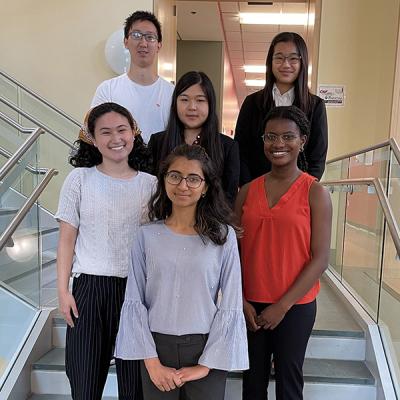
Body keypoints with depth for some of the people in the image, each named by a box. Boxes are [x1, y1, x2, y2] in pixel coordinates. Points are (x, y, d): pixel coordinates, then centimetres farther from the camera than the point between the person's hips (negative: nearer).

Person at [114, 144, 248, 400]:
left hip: (206, 349, -1)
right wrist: (152, 362, -6)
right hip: (157, 348, 1)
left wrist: (206, 365, -7)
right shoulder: (148, 235, -3)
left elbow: (230, 307, -5)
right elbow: (134, 302, -2)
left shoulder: (224, 235, -7)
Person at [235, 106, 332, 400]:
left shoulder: (315, 193, -7)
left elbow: (320, 258, -9)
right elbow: (235, 250, 3)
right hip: (250, 305, 3)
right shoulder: (248, 191, 1)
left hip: (295, 306, -2)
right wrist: (241, 301, -4)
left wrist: (283, 305, -11)